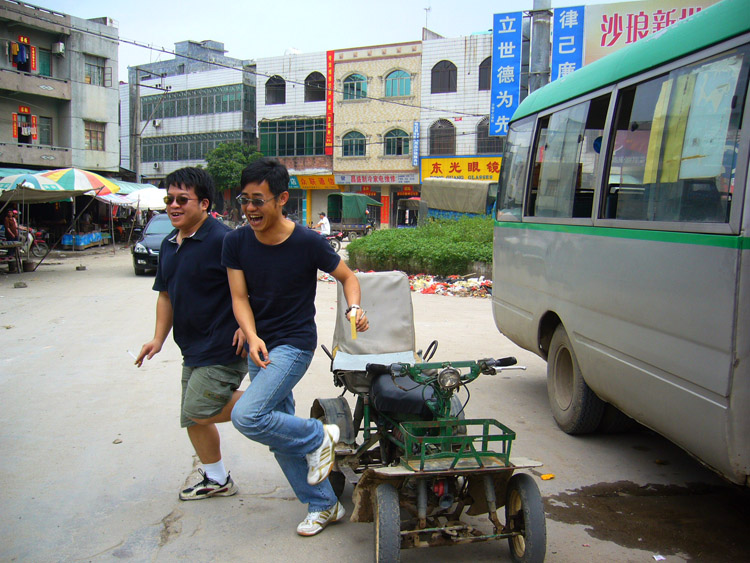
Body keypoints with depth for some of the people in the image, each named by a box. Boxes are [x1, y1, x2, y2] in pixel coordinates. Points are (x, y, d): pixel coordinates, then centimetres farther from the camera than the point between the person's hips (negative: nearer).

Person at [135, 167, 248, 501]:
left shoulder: (222, 240, -17)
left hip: (224, 348, -9)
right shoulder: (169, 245, 10)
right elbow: (166, 295, 18)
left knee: (200, 411, -12)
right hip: (193, 349, 9)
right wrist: (158, 338, 12)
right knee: (193, 419, 16)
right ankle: (216, 480, 34)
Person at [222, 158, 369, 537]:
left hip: (294, 345, -6)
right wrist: (252, 337, -21)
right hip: (259, 347, 6)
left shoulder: (307, 242, -15)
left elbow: (347, 276, -1)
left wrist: (354, 309, -20)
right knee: (281, 436, 11)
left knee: (247, 416, -23)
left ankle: (318, 437, 1)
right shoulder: (236, 242, -4)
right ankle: (323, 505, 27)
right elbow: (240, 297, -4)